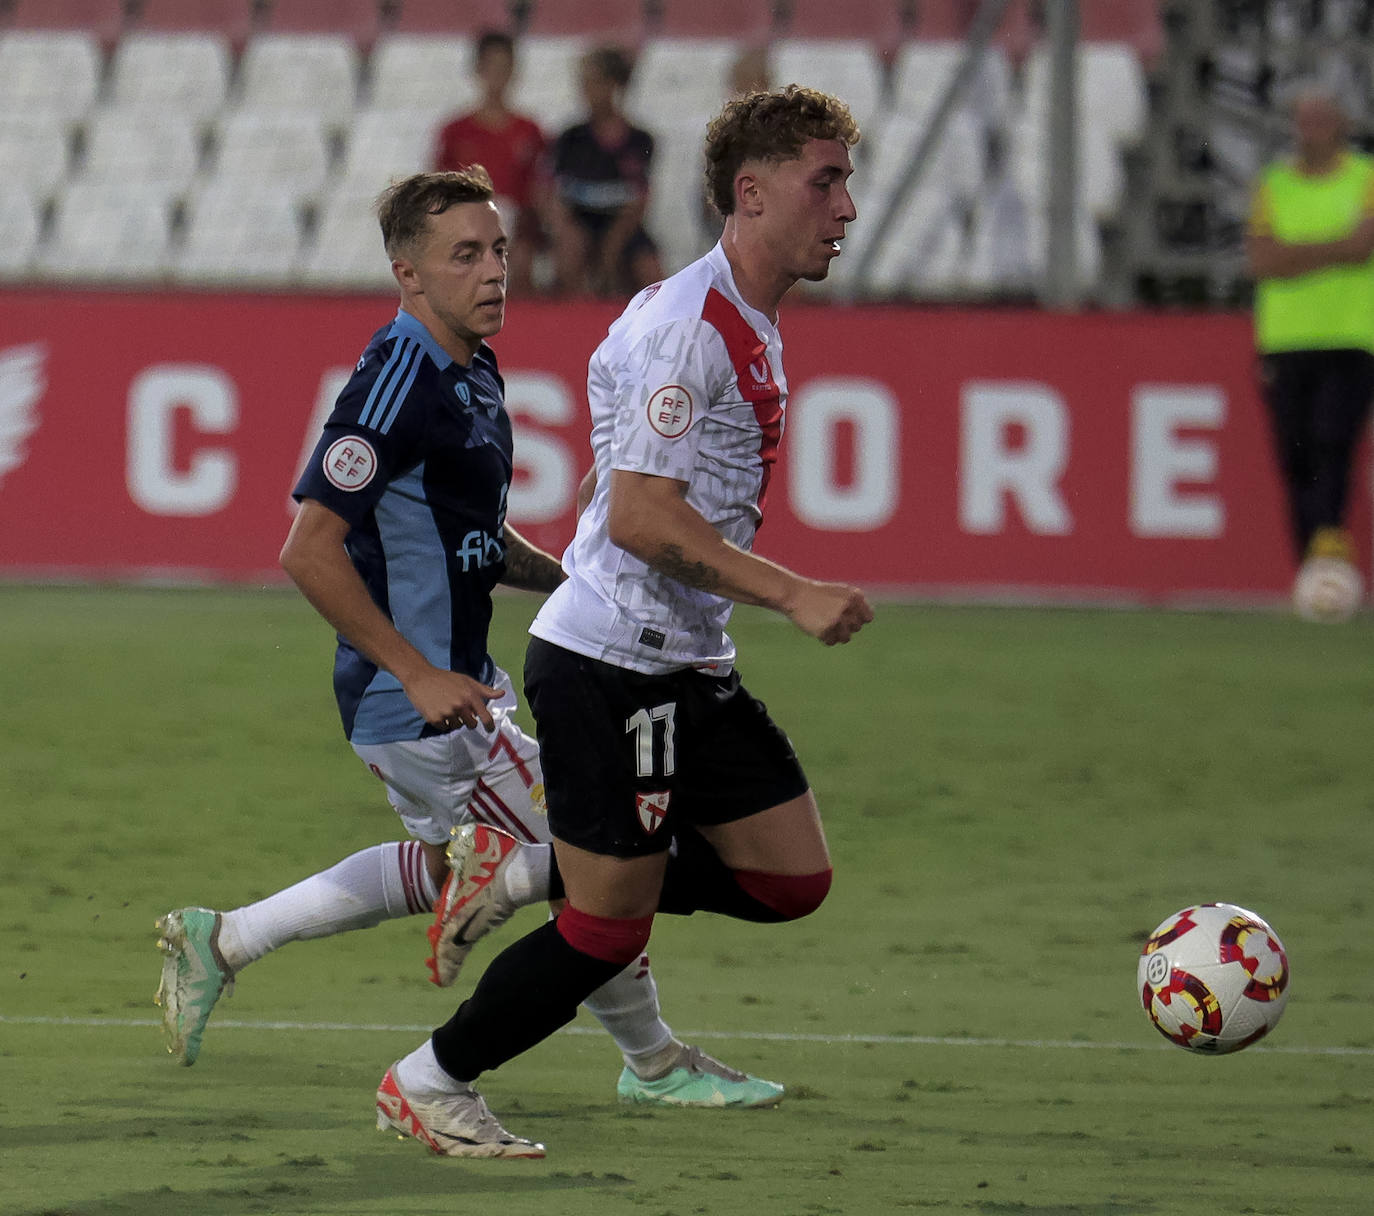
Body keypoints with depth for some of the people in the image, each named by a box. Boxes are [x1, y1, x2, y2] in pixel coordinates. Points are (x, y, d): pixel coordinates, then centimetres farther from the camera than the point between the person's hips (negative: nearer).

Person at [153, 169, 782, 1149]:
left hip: (449, 687, 10)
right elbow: (309, 549, -25)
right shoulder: (397, 383, -22)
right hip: (418, 701, -10)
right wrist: (419, 675, -24)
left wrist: (569, 581, 6)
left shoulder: (472, 373, 9)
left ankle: (223, 941, 30)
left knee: (460, 865, 27)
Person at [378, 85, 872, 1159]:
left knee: (794, 877, 6)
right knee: (611, 929, -3)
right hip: (609, 665, -9)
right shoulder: (685, 330, -19)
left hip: (689, 666, 9)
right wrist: (795, 596, -27)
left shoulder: (749, 326, 11)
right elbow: (641, 516, -25)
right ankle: (428, 1084, 16)